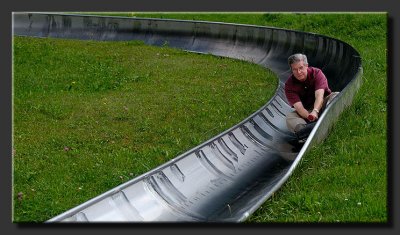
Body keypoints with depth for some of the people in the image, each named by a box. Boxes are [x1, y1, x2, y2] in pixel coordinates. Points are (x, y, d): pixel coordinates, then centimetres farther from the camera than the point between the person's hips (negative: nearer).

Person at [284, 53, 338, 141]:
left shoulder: (317, 73, -14)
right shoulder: (289, 85, -12)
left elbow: (319, 95, -30)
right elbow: (298, 107, -24)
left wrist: (315, 111, -50)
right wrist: (309, 116, -46)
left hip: (321, 106, 0)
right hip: (305, 111, 1)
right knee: (289, 117, -28)